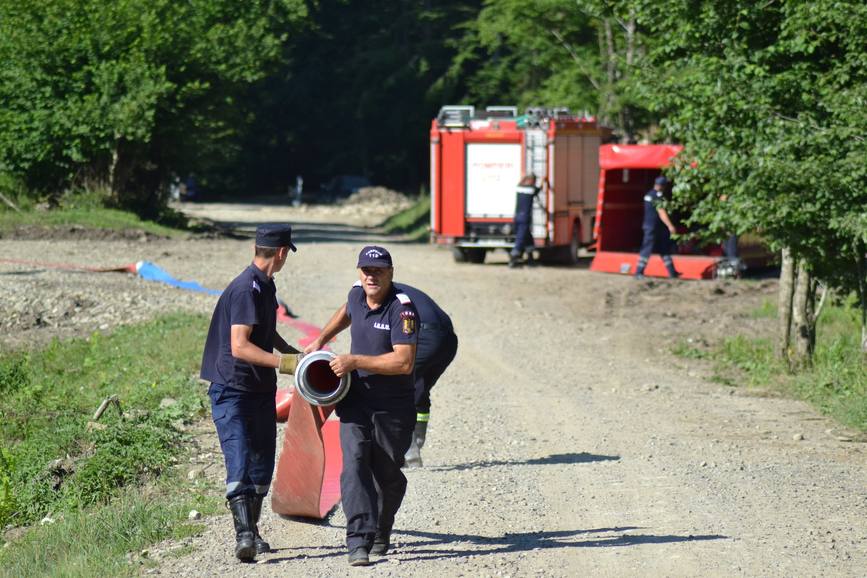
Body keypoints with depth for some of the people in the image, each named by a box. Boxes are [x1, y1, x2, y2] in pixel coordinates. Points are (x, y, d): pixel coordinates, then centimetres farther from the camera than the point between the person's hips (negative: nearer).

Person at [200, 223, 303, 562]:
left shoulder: (265, 285, 12)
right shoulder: (246, 289, -20)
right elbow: (239, 347, -27)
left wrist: (294, 354, 22)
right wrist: (284, 363, -30)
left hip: (262, 390, 9)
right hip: (233, 391, -9)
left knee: (262, 463, 12)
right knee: (240, 463, -17)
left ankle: (250, 532, 23)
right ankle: (244, 535, -24)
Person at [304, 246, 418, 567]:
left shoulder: (402, 308, -18)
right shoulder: (357, 294, 3)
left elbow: (404, 362, -27)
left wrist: (354, 362, -24)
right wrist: (320, 340, 26)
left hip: (393, 408, -4)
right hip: (355, 402, 4)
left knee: (387, 474, 10)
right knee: (354, 467, -15)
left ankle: (381, 533, 35)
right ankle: (359, 542, -22)